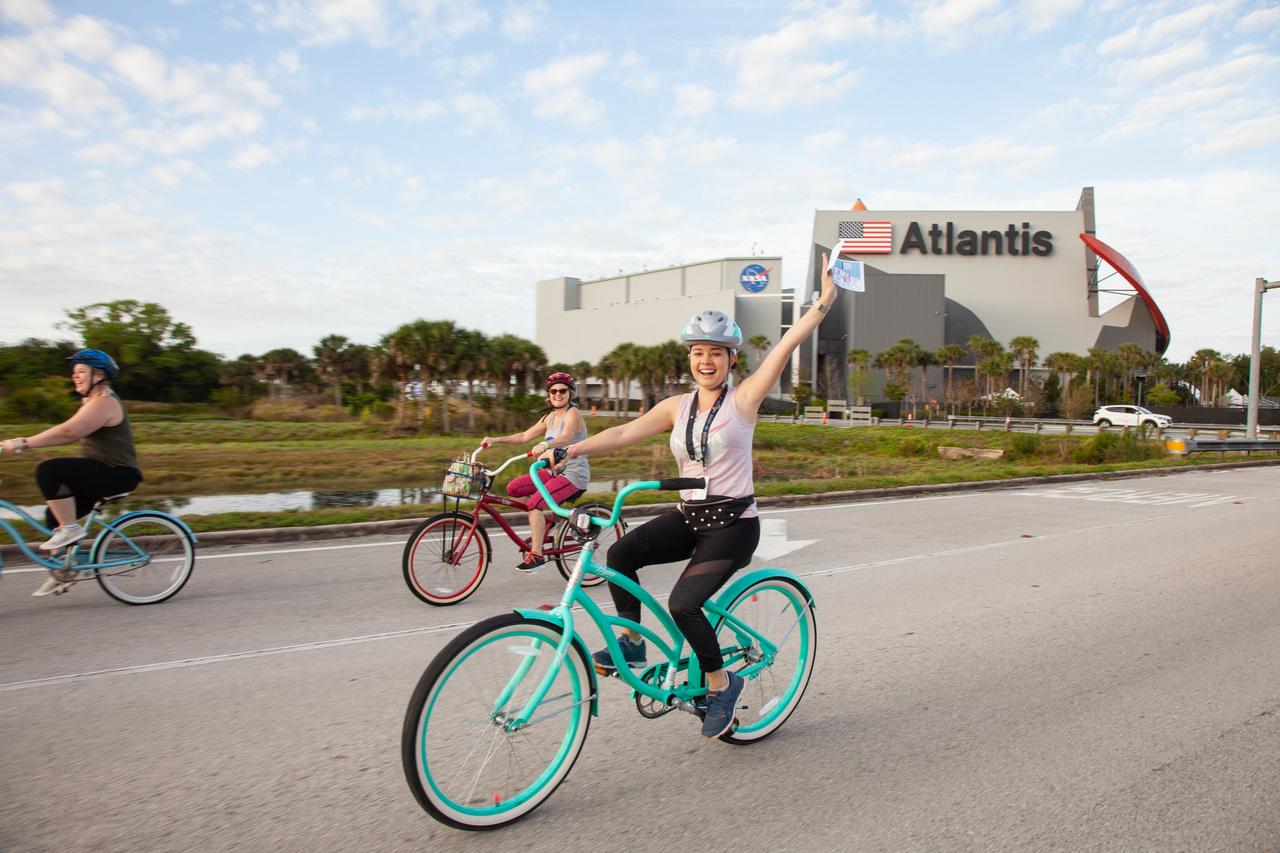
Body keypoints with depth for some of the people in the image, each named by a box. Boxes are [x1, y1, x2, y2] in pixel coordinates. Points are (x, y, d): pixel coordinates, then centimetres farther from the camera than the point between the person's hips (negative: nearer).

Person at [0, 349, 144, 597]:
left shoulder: (104, 403, -15)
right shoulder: (93, 401, 20)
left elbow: (68, 432, -25)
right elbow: (70, 434, 17)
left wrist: (23, 443, -24)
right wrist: (24, 443, 9)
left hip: (117, 474, -10)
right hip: (103, 473, 10)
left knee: (48, 471, -22)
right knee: (55, 515, 7)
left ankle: (70, 529, -13)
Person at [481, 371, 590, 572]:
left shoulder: (573, 414, -11)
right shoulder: (550, 416, 13)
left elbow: (566, 438, -32)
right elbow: (525, 436, 11)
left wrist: (544, 445, -51)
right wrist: (495, 440, 1)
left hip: (574, 474, -8)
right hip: (555, 471, 8)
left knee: (535, 502, -26)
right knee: (514, 488, -2)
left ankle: (536, 554, -19)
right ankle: (540, 527, 10)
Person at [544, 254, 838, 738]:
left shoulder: (743, 400, -6)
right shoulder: (677, 407, 6)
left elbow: (788, 344, -11)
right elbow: (624, 432, -4)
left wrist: (825, 299, -14)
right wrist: (573, 449, -17)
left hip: (733, 524, -4)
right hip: (688, 517, 5)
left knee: (683, 603, -20)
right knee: (620, 553, -19)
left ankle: (721, 682, 6)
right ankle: (632, 641, 2)